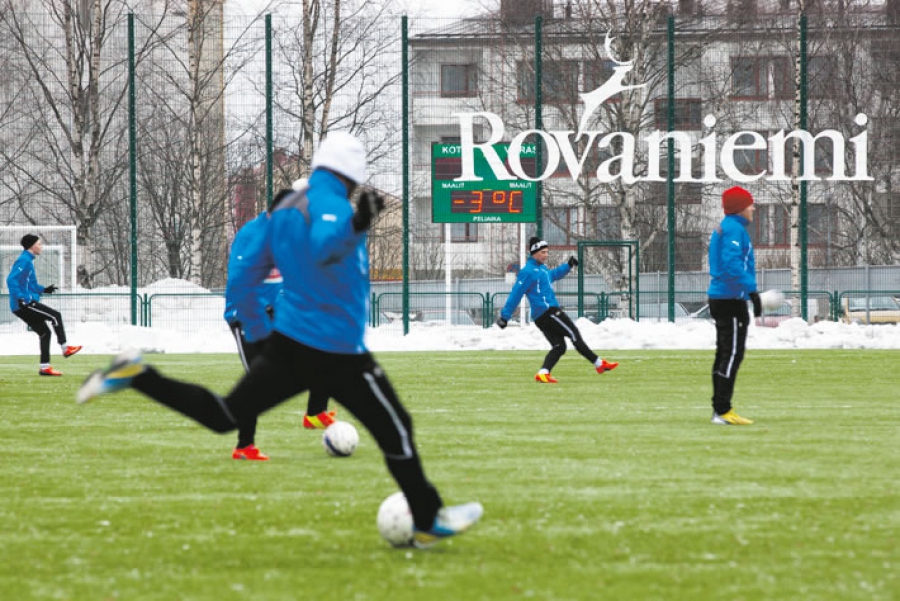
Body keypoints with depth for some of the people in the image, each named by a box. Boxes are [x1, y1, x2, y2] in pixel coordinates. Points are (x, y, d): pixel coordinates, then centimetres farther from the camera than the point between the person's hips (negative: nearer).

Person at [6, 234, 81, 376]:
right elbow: (12, 280, -22)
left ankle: (45, 367, 8)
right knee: (55, 316, -10)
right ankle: (65, 348, -4)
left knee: (44, 332, 9)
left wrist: (43, 289, 23)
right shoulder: (24, 261, -12)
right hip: (23, 305, -10)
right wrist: (21, 298, -27)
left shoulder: (28, 260, 19)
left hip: (22, 307, 10)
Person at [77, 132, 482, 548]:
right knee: (395, 432, 6)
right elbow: (323, 248, -36)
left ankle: (137, 376, -2)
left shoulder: (284, 210, 10)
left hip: (286, 342, 7)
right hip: (337, 353, -7)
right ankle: (428, 522, 15)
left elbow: (256, 265, 21)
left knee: (223, 416, 12)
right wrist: (355, 224, -47)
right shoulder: (330, 203, -15)